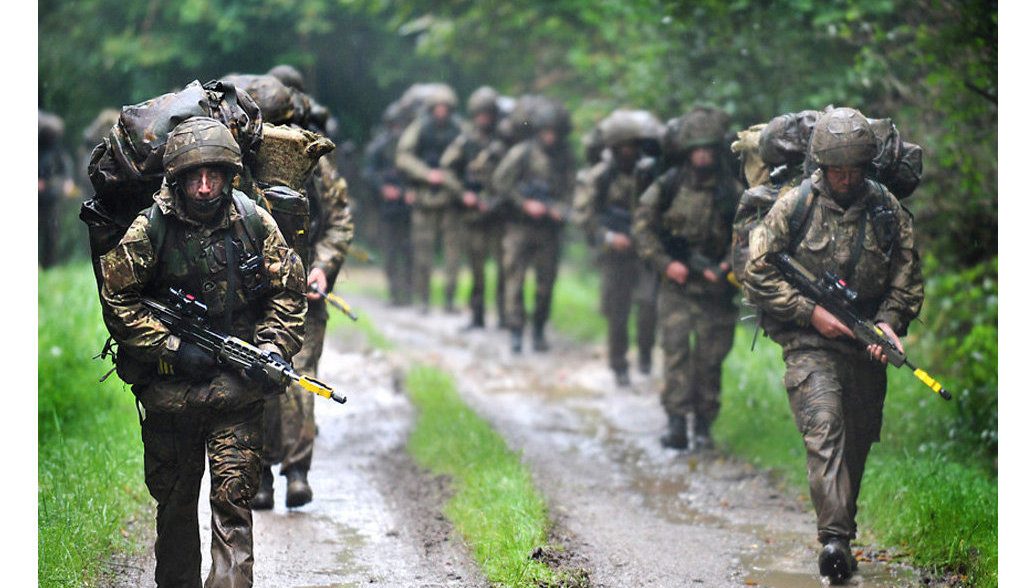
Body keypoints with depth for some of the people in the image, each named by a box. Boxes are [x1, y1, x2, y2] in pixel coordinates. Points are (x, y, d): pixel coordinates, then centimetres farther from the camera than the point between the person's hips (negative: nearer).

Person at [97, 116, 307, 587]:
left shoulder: (254, 223, -2)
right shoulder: (150, 230, -8)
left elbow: (288, 291, 8)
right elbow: (117, 300, -4)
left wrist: (272, 349, -5)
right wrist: (173, 348, -11)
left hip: (237, 389, 0)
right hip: (169, 386, 0)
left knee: (233, 499, -7)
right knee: (174, 501, 12)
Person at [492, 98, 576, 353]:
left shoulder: (565, 157, 4)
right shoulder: (521, 153, -6)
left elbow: (571, 188, 8)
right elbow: (500, 183, -4)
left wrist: (560, 208, -11)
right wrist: (525, 204, -11)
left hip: (549, 227, 3)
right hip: (520, 225, -3)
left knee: (546, 281, 5)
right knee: (515, 276, -7)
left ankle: (539, 331, 18)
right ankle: (516, 333, -4)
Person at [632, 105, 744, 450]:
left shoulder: (733, 192, -1)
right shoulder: (667, 186, -2)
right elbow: (642, 227, 3)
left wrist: (729, 266, -14)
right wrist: (665, 264, -7)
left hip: (714, 289, 1)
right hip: (676, 286, -1)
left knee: (710, 357, 4)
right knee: (676, 351, -9)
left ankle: (704, 425, 15)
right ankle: (676, 423, -10)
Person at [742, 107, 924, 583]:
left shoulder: (889, 212, 4)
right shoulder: (794, 208, -4)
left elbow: (908, 280, 10)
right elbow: (757, 275, -3)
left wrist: (889, 321, -8)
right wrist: (811, 312, -11)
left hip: (866, 344, 4)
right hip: (808, 343, -4)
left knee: (857, 443, 10)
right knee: (825, 429, -19)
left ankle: (842, 524, 29)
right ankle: (834, 539, -27)